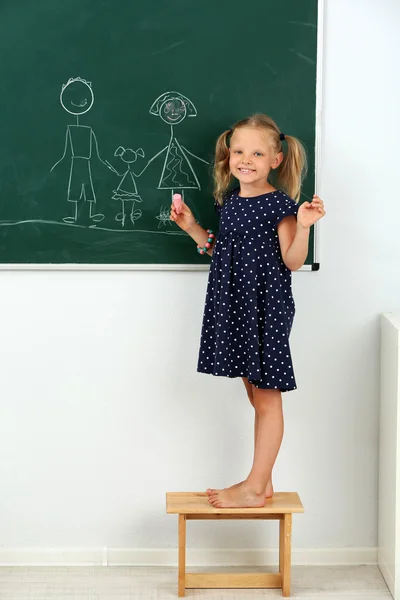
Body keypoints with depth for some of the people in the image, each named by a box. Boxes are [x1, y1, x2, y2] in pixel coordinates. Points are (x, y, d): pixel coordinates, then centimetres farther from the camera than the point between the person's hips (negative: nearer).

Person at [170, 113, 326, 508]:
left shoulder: (280, 204, -12)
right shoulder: (228, 201, 9)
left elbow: (292, 261, -14)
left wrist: (303, 227, -28)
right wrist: (192, 228, 11)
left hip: (267, 308, -7)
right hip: (235, 306, 8)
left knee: (266, 399, 2)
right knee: (255, 396, 15)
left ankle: (255, 488, 10)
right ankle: (261, 481, 25)